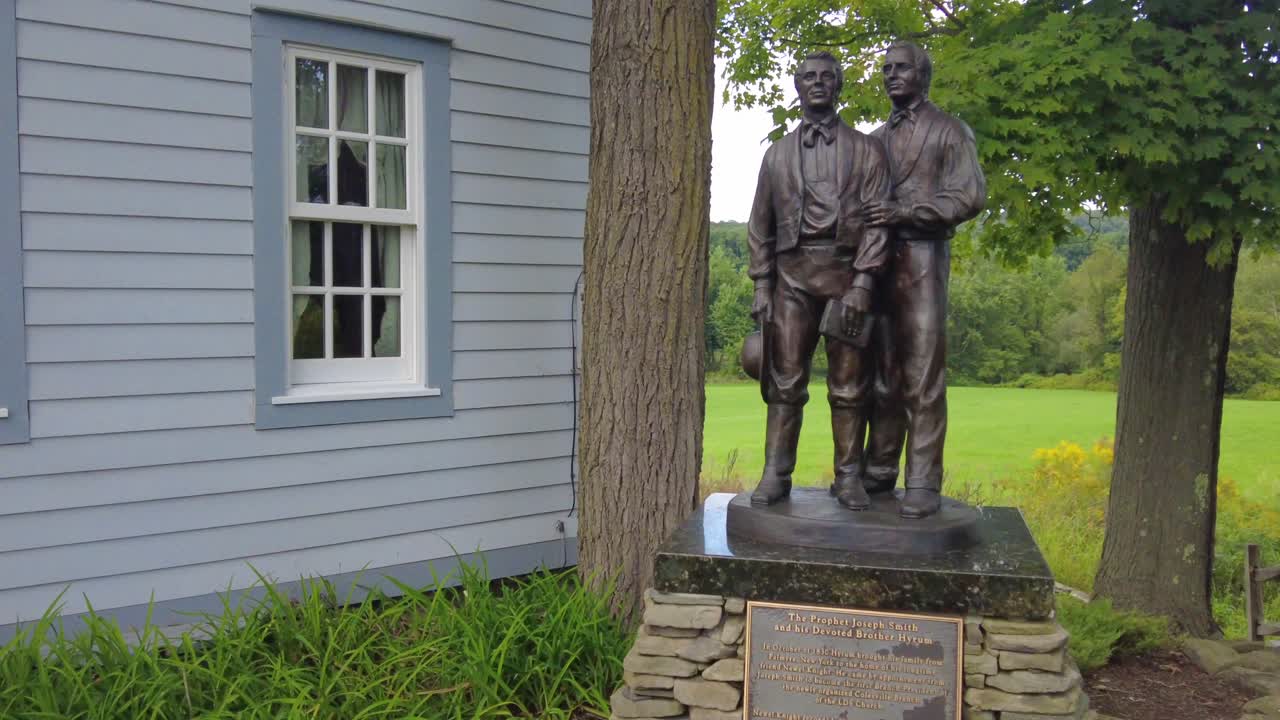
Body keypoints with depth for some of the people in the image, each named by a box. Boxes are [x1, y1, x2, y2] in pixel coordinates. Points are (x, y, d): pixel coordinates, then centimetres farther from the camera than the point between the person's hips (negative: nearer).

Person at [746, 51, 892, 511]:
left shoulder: (865, 150, 9)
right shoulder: (778, 153, 16)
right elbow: (761, 224, 14)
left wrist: (862, 283, -11)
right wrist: (761, 287, 5)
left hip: (847, 271, -1)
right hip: (792, 271, 2)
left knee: (849, 384, 0)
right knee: (785, 380, -2)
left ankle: (849, 477, 8)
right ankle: (775, 475, 2)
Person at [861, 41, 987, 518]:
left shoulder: (950, 131, 5)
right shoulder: (877, 138, 22)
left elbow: (970, 196, -6)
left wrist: (905, 212, -15)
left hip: (922, 258, -5)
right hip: (877, 260, 5)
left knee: (923, 379, -8)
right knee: (883, 375, 6)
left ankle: (924, 484, -6)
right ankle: (878, 472, 10)